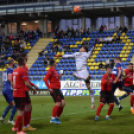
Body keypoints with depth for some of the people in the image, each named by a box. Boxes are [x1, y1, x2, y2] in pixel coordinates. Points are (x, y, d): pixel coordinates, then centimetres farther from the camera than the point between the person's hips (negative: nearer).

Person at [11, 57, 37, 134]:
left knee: (21, 111, 19)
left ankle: (15, 127, 24)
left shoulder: (14, 71, 11)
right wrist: (33, 89, -6)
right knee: (21, 112, -3)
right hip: (21, 94, -9)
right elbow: (27, 84, -20)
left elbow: (12, 83, 18)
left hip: (15, 94, 9)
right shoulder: (23, 71, -15)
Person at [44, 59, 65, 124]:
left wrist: (58, 76, 10)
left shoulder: (54, 70, 17)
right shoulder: (51, 71, -10)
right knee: (58, 103, -14)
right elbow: (45, 79, -17)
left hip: (57, 89, 9)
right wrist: (49, 88, -21)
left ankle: (57, 118, 12)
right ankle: (53, 118, -9)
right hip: (54, 89, -9)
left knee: (63, 103, 4)